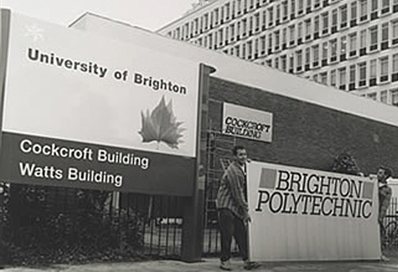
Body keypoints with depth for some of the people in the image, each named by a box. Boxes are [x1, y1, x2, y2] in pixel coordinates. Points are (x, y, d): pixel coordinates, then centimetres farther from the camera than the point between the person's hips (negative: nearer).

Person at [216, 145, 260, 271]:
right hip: (226, 206, -8)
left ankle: (246, 261, 5)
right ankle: (225, 261, 7)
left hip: (236, 207, 8)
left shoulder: (244, 168, 9)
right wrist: (246, 210, -15)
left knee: (242, 234, 4)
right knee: (227, 235, -4)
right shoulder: (233, 170, -17)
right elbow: (237, 192, -18)